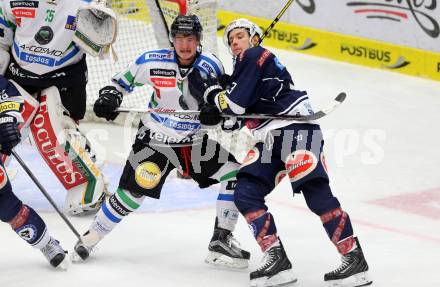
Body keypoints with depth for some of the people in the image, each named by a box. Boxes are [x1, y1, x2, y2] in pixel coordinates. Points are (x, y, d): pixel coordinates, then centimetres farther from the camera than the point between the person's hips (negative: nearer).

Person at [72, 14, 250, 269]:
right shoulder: (153, 62, -14)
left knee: (235, 174, -11)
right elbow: (122, 81, 3)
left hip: (195, 142, 2)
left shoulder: (210, 66, -11)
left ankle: (221, 242, -1)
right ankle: (91, 237, 14)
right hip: (155, 140, -2)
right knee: (131, 193, -9)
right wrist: (109, 97, -15)